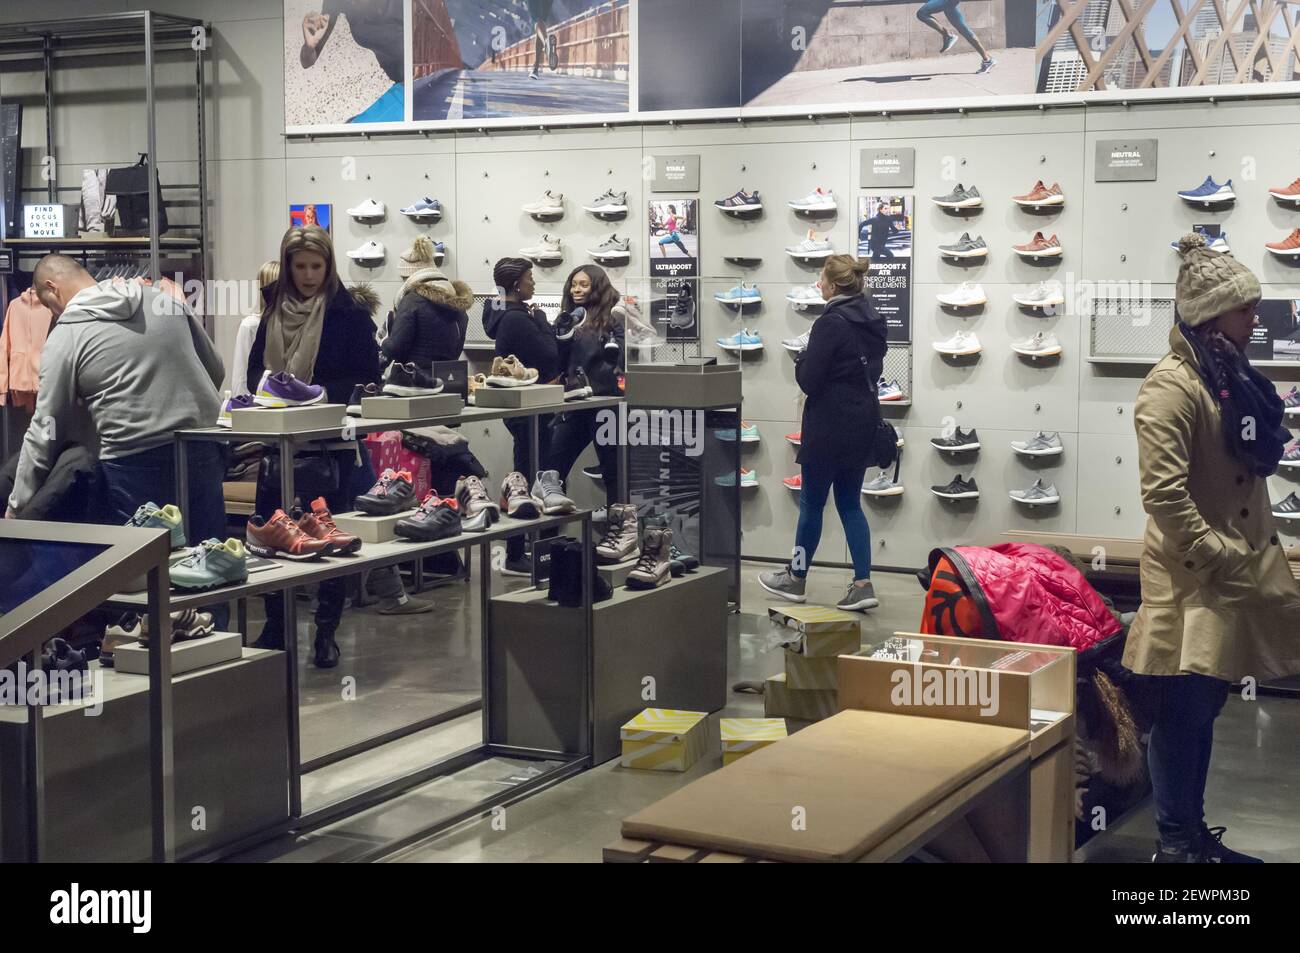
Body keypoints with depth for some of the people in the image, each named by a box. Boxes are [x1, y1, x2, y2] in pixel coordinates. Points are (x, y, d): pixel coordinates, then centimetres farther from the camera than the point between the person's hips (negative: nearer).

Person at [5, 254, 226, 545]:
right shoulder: (165, 300, 10)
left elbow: (45, 432, 0)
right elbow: (216, 371, 15)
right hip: (203, 453, 5)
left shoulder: (64, 338, -2)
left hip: (135, 464, -4)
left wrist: (17, 508, 8)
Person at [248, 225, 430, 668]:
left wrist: (323, 394, -19)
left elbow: (366, 377, -7)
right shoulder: (275, 308, 9)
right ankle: (275, 628, 19)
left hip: (333, 438, -4)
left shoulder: (350, 311, -5)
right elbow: (255, 365, 12)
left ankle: (326, 632, 13)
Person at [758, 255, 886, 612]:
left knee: (812, 503, 6)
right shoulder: (873, 322, 8)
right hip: (863, 424, 7)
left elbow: (809, 381, -17)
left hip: (830, 428, -7)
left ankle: (796, 579, 19)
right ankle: (863, 584, 5)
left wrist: (802, 359, 2)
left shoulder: (830, 324, -17)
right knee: (850, 504, 12)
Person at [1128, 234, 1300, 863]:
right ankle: (1175, 844, 11)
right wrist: (1219, 561, -19)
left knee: (1204, 706, 15)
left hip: (1239, 569, 9)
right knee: (1185, 710, -1)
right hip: (1193, 577, -9)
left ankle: (1194, 834, 26)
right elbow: (1163, 494, -23)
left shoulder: (1234, 378, 12)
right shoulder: (1172, 387, -16)